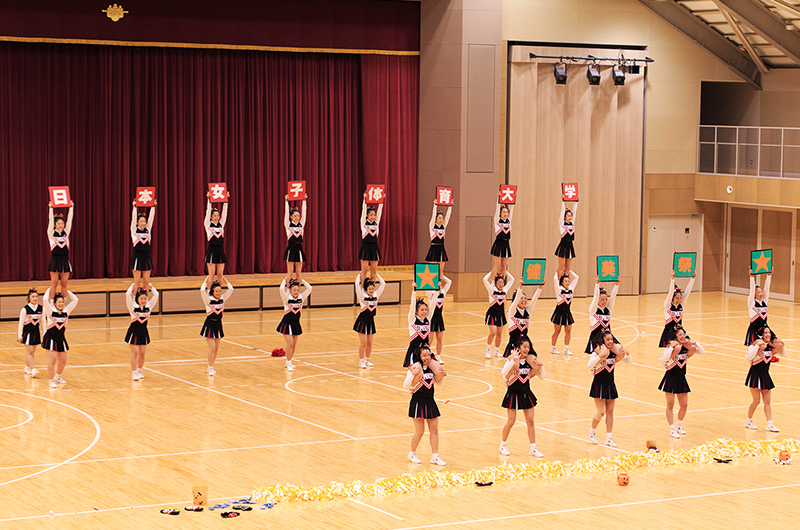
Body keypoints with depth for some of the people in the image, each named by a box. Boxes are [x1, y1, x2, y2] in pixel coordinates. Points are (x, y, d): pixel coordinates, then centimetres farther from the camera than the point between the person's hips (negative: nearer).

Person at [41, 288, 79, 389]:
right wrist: (49, 290, -7)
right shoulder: (50, 311, -9)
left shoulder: (66, 311, 2)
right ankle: (51, 380, 3)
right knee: (52, 359, -8)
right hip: (50, 338, -5)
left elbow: (75, 300, 1)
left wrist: (66, 291, 6)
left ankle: (58, 376, 36)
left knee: (63, 360, 11)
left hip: (61, 339, 5)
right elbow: (45, 299, -23)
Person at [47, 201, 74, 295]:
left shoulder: (66, 232, 9)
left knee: (64, 283, 4)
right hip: (55, 260, -3)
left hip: (65, 260, 3)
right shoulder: (51, 233, 2)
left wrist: (71, 207, 1)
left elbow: (69, 220, 6)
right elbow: (51, 220, -6)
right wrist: (51, 208, -12)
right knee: (54, 283, -2)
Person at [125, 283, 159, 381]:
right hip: (134, 331, -4)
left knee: (142, 354, 10)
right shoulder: (133, 307, -10)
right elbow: (128, 295, -22)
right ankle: (134, 373, -4)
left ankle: (139, 371, 24)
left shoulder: (148, 306, 0)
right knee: (135, 353, -6)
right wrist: (132, 286, -8)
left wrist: (151, 286, 4)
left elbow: (156, 295, -5)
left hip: (144, 332, 4)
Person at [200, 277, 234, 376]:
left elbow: (231, 289, -3)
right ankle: (210, 368, 0)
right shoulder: (208, 299, -11)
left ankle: (210, 367, 20)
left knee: (216, 349, 8)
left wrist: (224, 279, 2)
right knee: (212, 348, -10)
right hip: (209, 325, -5)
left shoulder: (222, 298, 2)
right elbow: (202, 291, -27)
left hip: (218, 325, 5)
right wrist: (206, 281, -13)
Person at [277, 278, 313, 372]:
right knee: (290, 344, -12)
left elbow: (309, 288, -4)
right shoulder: (287, 298, -10)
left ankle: (289, 362, 25)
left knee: (294, 345, 10)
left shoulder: (301, 297, 1)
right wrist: (285, 280, -13)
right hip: (287, 323, -5)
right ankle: (288, 364, -3)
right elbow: (281, 289, -29)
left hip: (296, 324, 5)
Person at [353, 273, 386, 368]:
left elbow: (383, 284, 2)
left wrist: (376, 275, 8)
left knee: (369, 343, 11)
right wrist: (359, 276, -8)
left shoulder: (376, 295, 2)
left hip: (371, 321, 5)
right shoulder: (362, 296, -11)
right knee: (363, 343, -4)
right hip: (362, 321, -5)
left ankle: (367, 360, 24)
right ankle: (361, 361, 7)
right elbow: (357, 285, -23)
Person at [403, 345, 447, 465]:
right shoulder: (414, 368, -13)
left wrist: (443, 375, -3)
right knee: (419, 432, -1)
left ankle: (435, 457, 13)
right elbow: (406, 386, -16)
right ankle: (412, 454, 21)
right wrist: (413, 375, -30)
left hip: (430, 402, 5)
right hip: (418, 402, -5)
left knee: (434, 430, 5)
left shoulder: (433, 366, 3)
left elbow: (439, 383, 17)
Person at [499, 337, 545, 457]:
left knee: (530, 421, 4)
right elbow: (504, 373, -30)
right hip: (513, 394, -4)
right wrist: (513, 361, -39)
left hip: (526, 394, 4)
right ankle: (503, 445, 21)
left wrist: (540, 366, -11)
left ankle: (533, 448, 12)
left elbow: (541, 376, 7)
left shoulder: (530, 359, -1)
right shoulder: (512, 358, -14)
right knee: (511, 421, 0)